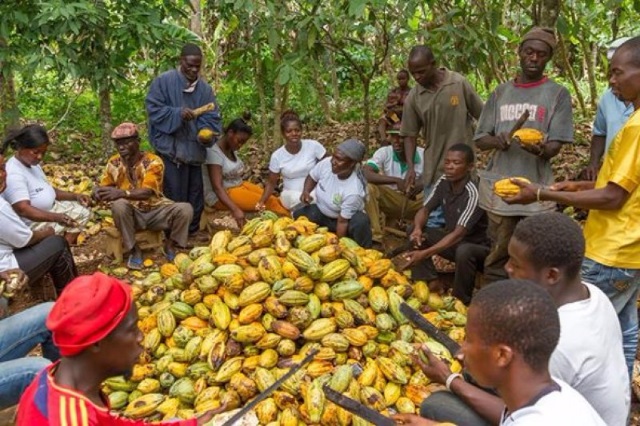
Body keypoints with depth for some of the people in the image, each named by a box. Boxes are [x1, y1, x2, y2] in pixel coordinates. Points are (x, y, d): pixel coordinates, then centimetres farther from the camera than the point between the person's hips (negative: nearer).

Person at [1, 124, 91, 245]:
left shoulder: (33, 163, 4)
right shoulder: (14, 175, -26)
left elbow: (47, 190, 12)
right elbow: (23, 210, -34)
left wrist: (75, 196, -2)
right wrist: (56, 218, -47)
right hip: (33, 222, -10)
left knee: (83, 211, 7)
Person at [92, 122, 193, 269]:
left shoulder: (153, 162, -15)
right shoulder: (113, 163, -3)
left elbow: (147, 192, -27)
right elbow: (103, 187, 3)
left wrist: (121, 193, -44)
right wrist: (98, 191, -24)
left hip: (156, 210, -1)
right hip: (132, 213, 1)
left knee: (185, 209, -27)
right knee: (118, 205, -34)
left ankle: (170, 245, 1)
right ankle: (134, 250, -15)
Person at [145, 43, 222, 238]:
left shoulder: (205, 88, 8)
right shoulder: (164, 81, -5)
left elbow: (212, 116, 4)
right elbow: (153, 108, -9)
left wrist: (207, 133, -16)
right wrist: (178, 113, -23)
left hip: (194, 148, 5)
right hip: (171, 147, -5)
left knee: (195, 191, 12)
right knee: (175, 193, -2)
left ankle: (193, 229, 26)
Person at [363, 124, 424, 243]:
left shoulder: (423, 154, -11)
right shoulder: (384, 152, -12)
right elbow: (366, 173, -27)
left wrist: (423, 183, -36)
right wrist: (396, 180, -35)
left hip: (415, 201, 0)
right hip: (390, 200, 0)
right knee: (369, 187, -28)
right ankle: (376, 236, -24)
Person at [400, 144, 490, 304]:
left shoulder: (473, 193, -28)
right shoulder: (443, 182, -8)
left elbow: (458, 234, -35)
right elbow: (425, 209, -2)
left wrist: (425, 253, -43)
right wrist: (417, 229, -26)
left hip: (478, 246, -6)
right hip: (450, 239, 7)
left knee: (464, 252, -39)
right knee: (415, 233, -11)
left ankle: (461, 301, -16)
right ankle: (431, 283, -8)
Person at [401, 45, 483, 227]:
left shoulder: (459, 83, -9)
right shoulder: (413, 97, -4)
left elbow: (483, 116, 0)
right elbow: (410, 134, 2)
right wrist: (410, 167, -7)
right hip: (434, 168, 2)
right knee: (434, 220, 7)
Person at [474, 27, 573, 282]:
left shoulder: (558, 94, 2)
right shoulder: (500, 93, 10)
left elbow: (555, 147, -6)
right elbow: (480, 139, 8)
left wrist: (539, 148, -29)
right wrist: (496, 140, -15)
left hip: (536, 189, -2)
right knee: (498, 256, 9)